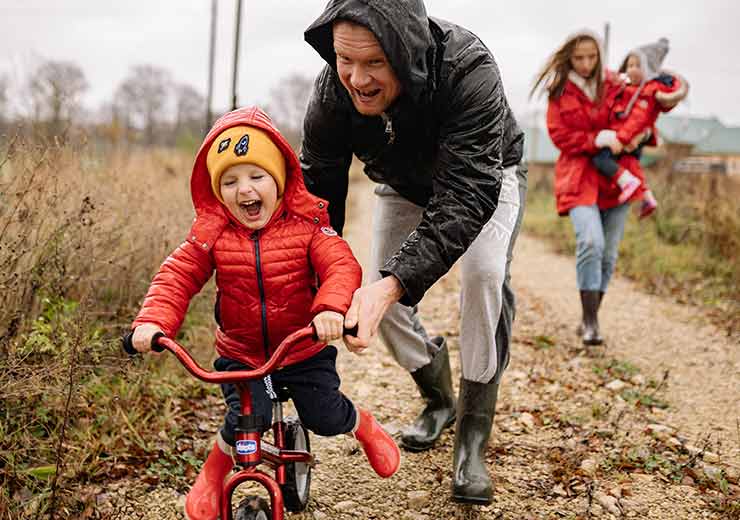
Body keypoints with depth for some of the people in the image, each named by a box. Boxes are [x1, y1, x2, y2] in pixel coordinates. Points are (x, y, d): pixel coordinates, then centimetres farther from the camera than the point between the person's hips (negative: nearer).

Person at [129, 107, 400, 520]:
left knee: (326, 417, 1)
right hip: (240, 353, 0)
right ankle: (211, 476, 13)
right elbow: (177, 276, -12)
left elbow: (341, 266, -25)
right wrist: (153, 320, -29)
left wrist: (331, 308, -45)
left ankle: (365, 427, 39)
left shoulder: (306, 225, -14)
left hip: (305, 349, 0)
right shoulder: (212, 234, -10)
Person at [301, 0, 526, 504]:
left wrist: (393, 284, -60)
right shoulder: (333, 90, -29)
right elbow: (317, 190, -24)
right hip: (406, 187, 4)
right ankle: (439, 400, 23)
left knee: (485, 274, -28)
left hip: (483, 178, -4)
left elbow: (467, 196, -48)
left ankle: (472, 439, -14)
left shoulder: (468, 70, -43)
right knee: (380, 296, -6)